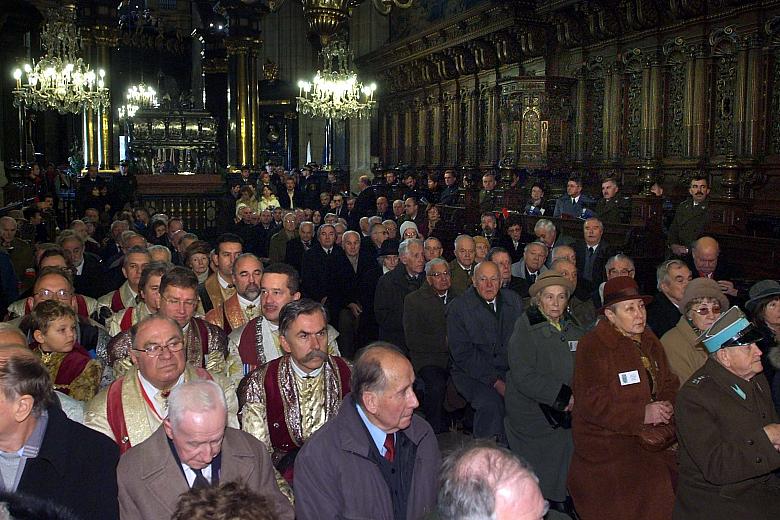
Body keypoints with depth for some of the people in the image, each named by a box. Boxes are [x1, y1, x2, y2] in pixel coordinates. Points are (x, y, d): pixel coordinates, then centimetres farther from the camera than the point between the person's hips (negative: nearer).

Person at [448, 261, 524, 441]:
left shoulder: (513, 300, 9)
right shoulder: (458, 307, -5)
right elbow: (462, 353, -10)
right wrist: (495, 382, -16)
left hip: (510, 370, 4)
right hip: (473, 373, -4)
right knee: (491, 403, -31)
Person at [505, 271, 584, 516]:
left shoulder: (574, 331, 8)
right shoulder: (525, 331, -9)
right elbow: (523, 377, -17)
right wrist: (564, 395, -16)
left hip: (566, 419, 5)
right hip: (533, 420, -4)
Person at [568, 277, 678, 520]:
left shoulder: (649, 341, 13)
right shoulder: (593, 345, -10)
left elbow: (668, 384, 19)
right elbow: (592, 404, -16)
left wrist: (667, 408, -4)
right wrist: (642, 415, -18)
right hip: (607, 443, -7)